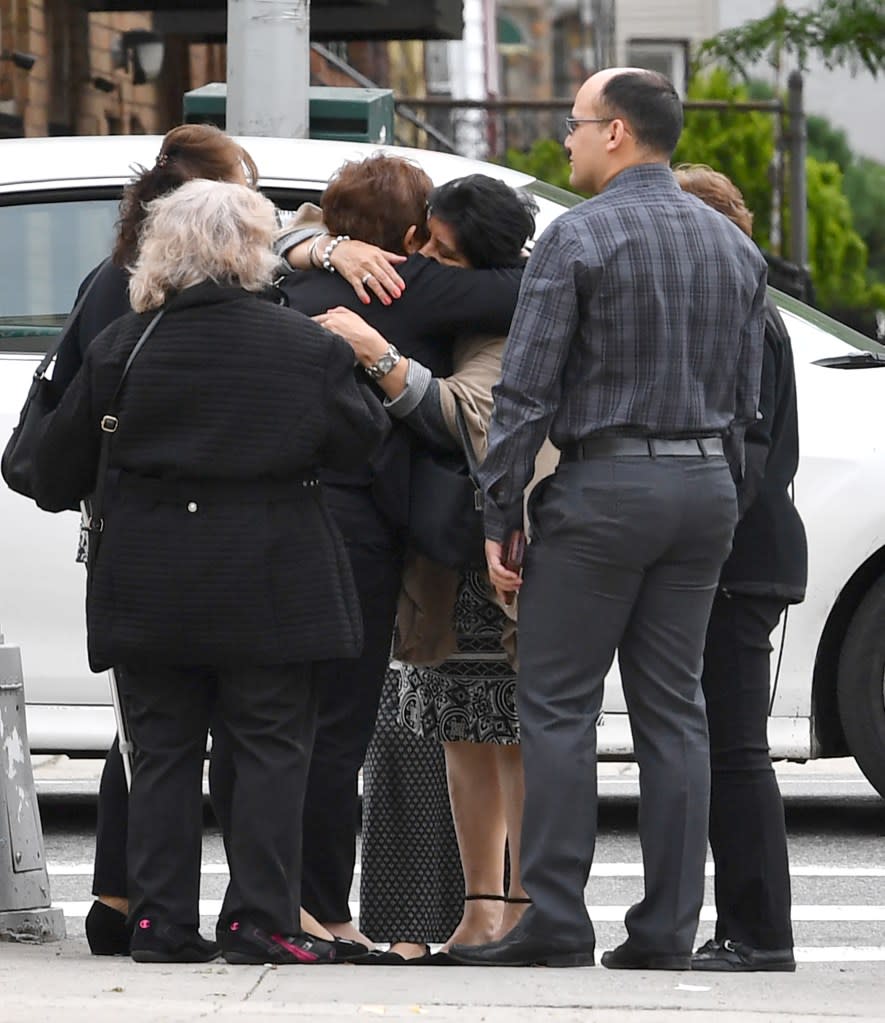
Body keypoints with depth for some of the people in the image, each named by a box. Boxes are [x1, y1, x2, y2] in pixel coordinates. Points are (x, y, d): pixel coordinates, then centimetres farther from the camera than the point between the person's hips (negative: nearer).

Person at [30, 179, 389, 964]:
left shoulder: (124, 347, -2)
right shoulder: (309, 347, -6)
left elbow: (59, 465, 6)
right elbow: (360, 443, 4)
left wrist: (59, 492, 28)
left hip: (151, 588, 2)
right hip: (271, 588, -2)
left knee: (163, 752, 8)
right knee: (271, 751, 4)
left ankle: (161, 922, 6)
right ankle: (262, 922, -1)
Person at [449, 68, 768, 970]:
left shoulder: (578, 238, -9)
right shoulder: (732, 244, 12)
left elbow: (525, 391, -11)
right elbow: (746, 396, 14)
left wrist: (498, 517, -7)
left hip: (603, 488, -6)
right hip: (706, 488, 6)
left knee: (558, 708, -1)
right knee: (673, 709, 7)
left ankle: (556, 923, -5)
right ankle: (666, 934, 6)